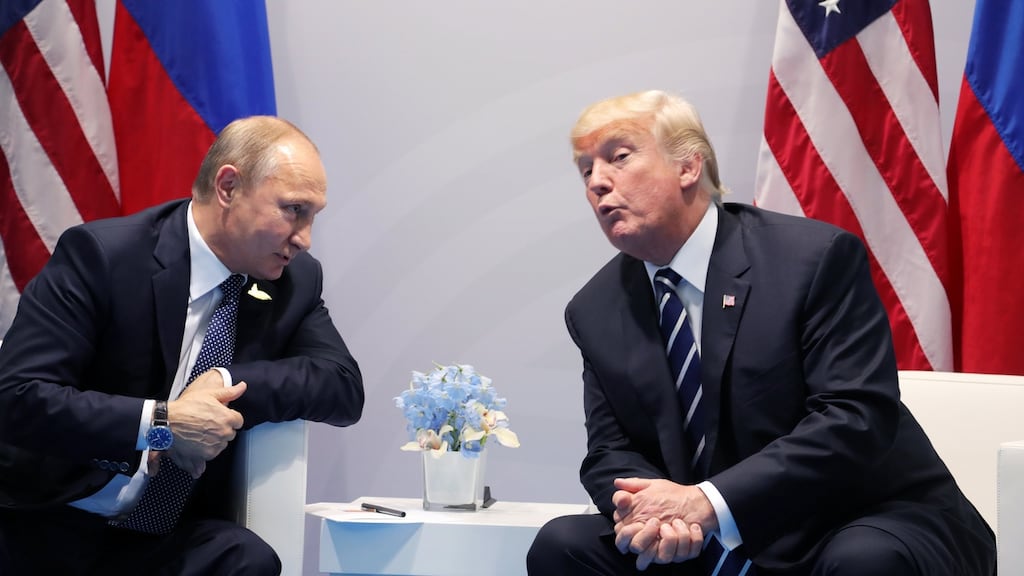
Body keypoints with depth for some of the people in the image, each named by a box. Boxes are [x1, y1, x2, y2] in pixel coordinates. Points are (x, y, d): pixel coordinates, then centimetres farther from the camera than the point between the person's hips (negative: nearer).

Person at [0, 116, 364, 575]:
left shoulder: (296, 279, 2)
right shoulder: (100, 253, -14)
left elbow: (344, 388, -3)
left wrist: (228, 382, -18)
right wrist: (160, 421, -27)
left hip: (176, 538, 4)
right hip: (47, 529, -3)